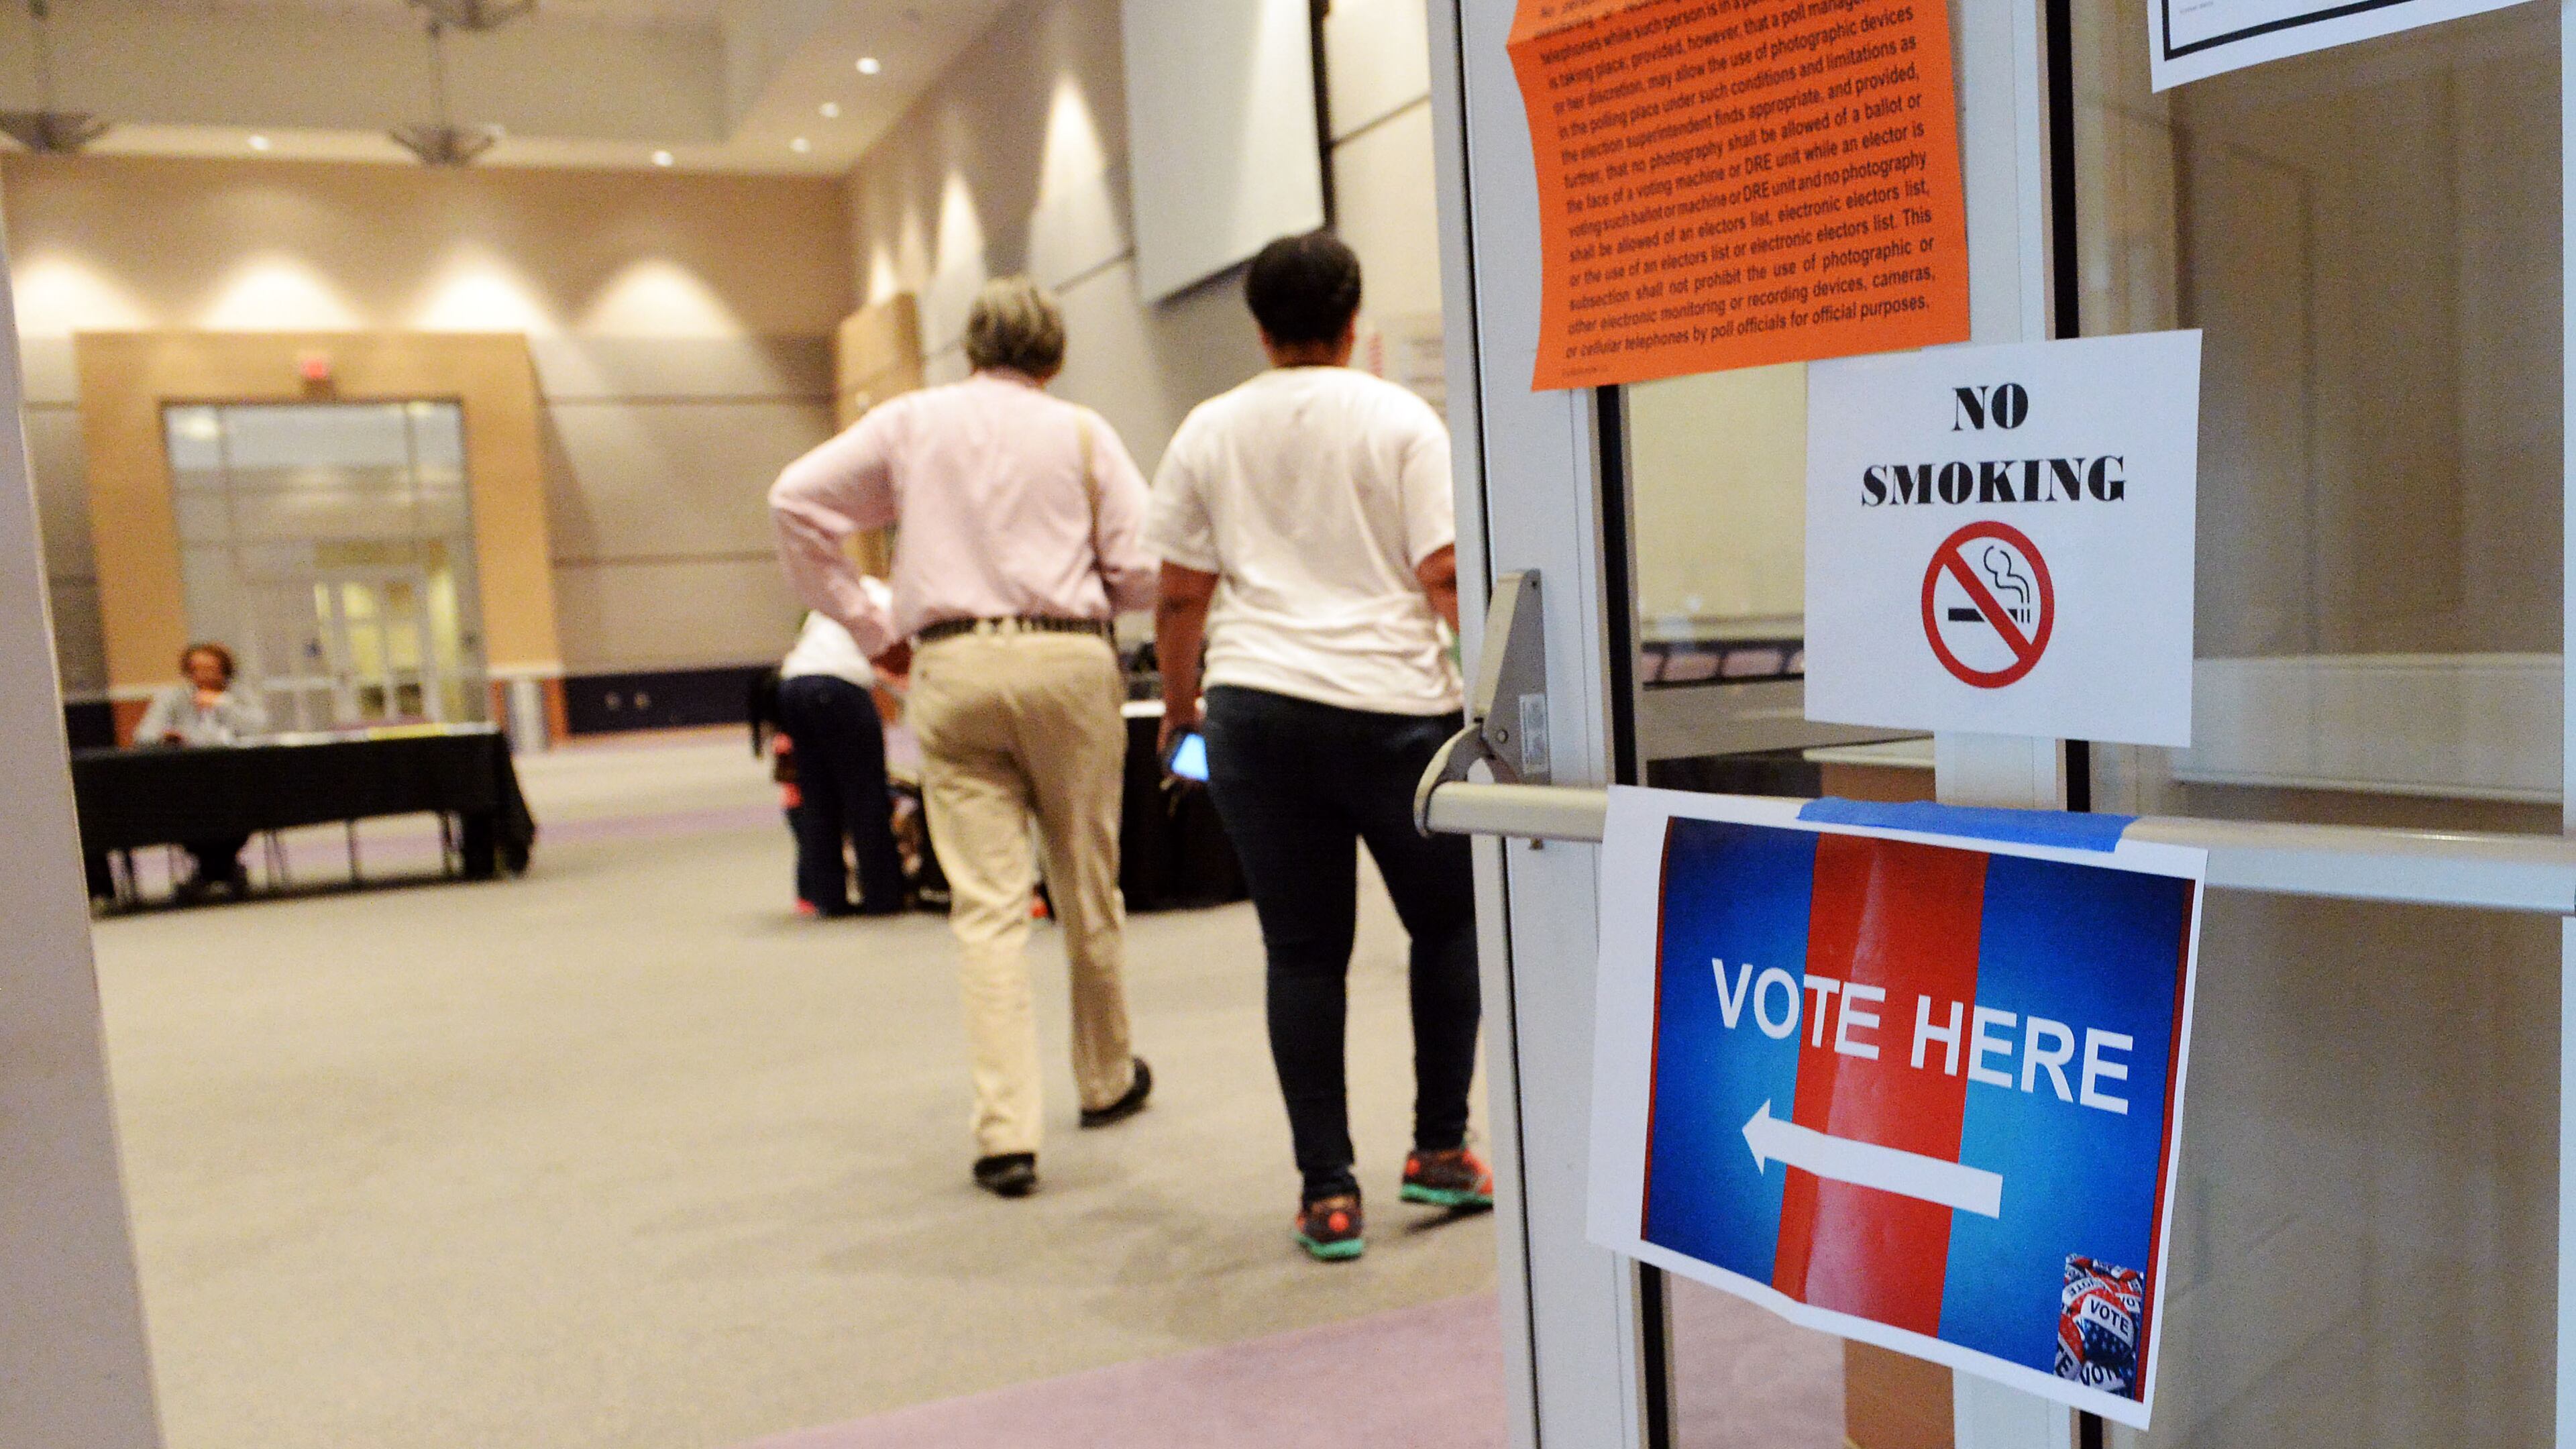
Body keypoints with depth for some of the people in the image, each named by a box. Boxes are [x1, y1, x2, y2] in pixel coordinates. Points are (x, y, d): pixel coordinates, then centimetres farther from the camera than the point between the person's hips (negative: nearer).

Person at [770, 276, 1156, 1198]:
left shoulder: (912, 421, 10)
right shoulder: (1081, 432, 5)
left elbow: (797, 499, 5)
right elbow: (1142, 570, -1)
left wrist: (866, 625, 10)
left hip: (952, 665, 0)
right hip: (1068, 659, 0)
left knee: (987, 904, -1)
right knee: (1088, 891, 13)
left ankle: (1006, 1133, -6)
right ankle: (1106, 1080, 32)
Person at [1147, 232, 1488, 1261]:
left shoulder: (1209, 433, 8)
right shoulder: (1401, 421, 1)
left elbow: (1180, 597, 8)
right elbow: (1444, 576, -6)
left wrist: (1179, 710, 20)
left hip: (1256, 709, 2)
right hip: (1392, 703, -2)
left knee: (1303, 952, 7)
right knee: (1448, 921, 17)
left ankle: (1326, 1193, 9)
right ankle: (1439, 1148, 19)